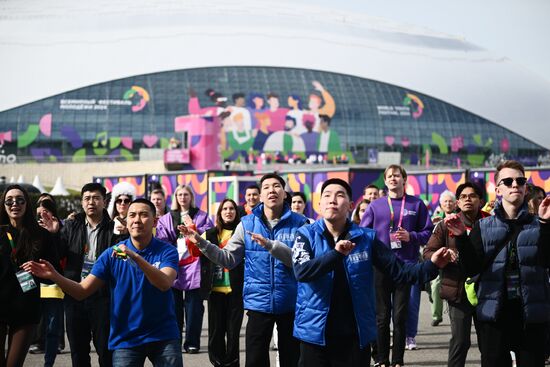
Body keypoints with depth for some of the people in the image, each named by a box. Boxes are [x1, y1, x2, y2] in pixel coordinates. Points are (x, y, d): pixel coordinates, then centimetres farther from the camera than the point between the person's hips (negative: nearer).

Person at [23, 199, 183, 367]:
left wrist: (136, 257, -34)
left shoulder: (167, 251, -5)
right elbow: (82, 291, -3)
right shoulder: (112, 254, 0)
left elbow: (165, 283, -23)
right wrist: (54, 275, -20)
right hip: (125, 339, 1)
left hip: (163, 336, -1)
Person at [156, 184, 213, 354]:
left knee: (193, 306, -2)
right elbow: (162, 241, 4)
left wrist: (193, 228, -8)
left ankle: (192, 343, 5)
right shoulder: (166, 218, 13)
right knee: (174, 306, 3)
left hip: (193, 266, -1)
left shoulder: (202, 216, 11)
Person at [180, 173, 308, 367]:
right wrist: (201, 243, -9)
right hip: (259, 302, 1)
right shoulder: (247, 223, 2)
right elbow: (229, 259, 2)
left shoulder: (298, 223, -4)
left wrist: (270, 245, -28)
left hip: (290, 303, -1)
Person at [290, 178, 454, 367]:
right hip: (315, 332, -1)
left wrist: (431, 266, -18)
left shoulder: (366, 238, 0)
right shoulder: (306, 234, -3)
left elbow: (399, 270, -2)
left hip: (355, 334, 1)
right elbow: (301, 271, -19)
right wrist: (336, 254, -30)